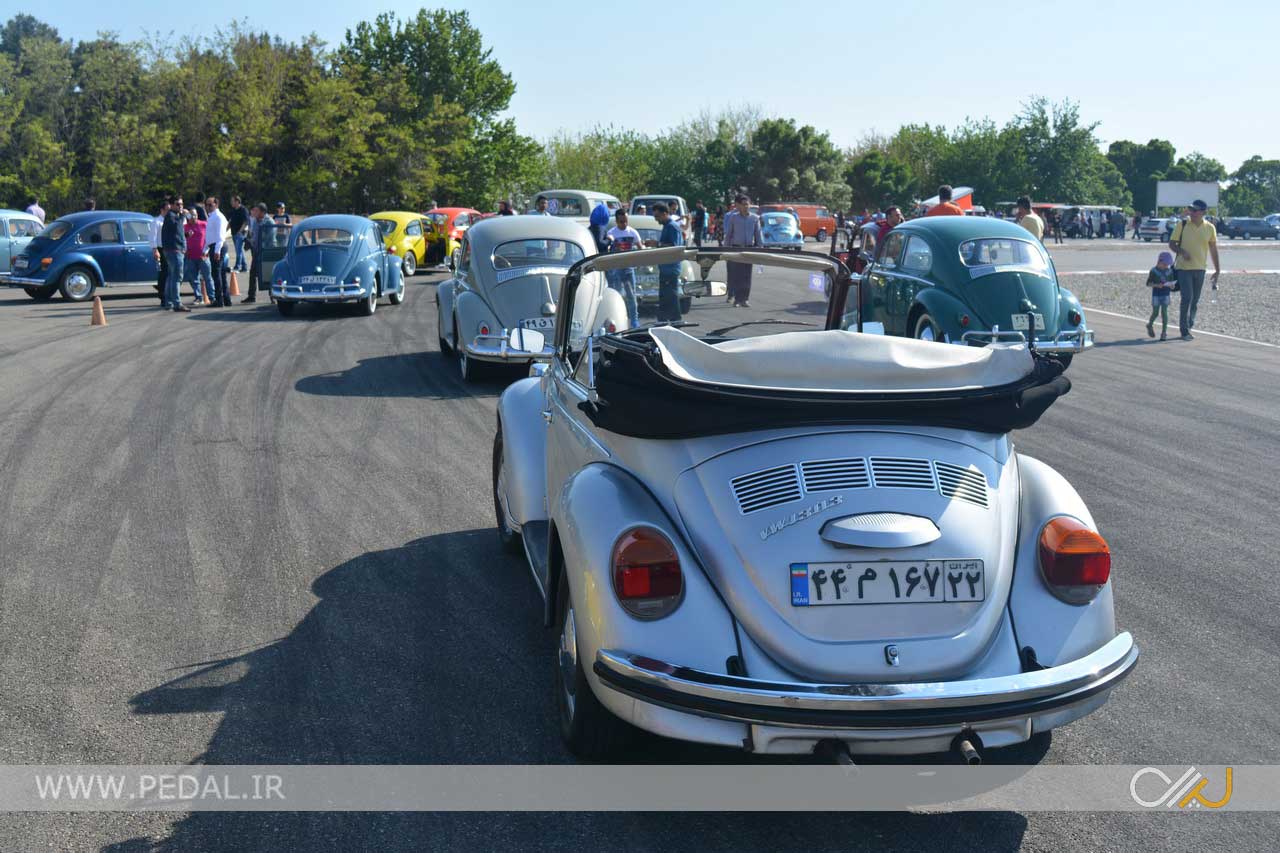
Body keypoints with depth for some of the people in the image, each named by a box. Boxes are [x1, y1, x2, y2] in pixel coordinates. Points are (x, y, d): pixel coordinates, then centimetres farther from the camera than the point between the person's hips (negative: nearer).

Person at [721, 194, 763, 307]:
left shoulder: (755, 218, 4)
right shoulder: (733, 217, 2)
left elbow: (758, 234, 7)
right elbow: (728, 234, 5)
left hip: (749, 249, 1)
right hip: (736, 248, -1)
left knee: (747, 276, 1)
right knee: (736, 275, -2)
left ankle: (744, 299, 5)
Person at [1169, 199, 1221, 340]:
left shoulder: (1210, 228, 2)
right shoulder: (1182, 225, -4)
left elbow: (1213, 250, 9)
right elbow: (1171, 243, 1)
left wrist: (1217, 270, 9)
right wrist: (1181, 251, -20)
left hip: (1200, 269, 3)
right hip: (1184, 268, -3)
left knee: (1195, 300, 10)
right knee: (1186, 298, -11)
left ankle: (1189, 325, 26)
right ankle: (1184, 330, -4)